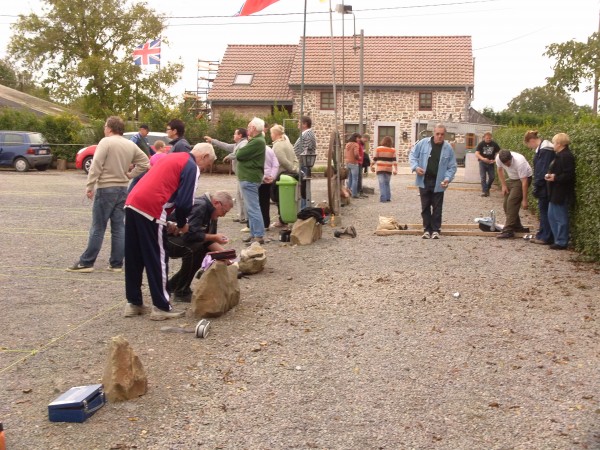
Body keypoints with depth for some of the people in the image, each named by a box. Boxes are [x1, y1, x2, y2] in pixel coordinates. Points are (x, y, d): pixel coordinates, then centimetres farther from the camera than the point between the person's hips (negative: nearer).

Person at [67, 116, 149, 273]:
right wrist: (130, 174, 8)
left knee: (98, 228, -2)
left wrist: (89, 186, -11)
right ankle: (116, 264, 9)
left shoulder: (106, 142, -10)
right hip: (122, 189, 6)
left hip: (106, 189, -6)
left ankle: (86, 262, 3)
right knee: (119, 227, 7)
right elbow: (144, 163, 12)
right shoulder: (131, 145, 10)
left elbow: (96, 165, -15)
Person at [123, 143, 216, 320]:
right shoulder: (191, 167, -1)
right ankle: (162, 307, 9)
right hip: (149, 210, -9)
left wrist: (167, 223, 25)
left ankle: (133, 303, 24)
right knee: (157, 259, 2)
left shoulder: (173, 158, 26)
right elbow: (184, 202, -10)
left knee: (134, 258, 14)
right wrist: (182, 224, 8)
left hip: (132, 204, 9)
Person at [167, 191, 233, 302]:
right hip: (166, 237, -10)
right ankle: (181, 293, -15)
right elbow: (191, 234, -33)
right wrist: (214, 237, -22)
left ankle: (172, 285, 16)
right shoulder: (199, 206, -24)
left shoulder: (210, 212, 6)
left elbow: (208, 240, 6)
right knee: (195, 247, -29)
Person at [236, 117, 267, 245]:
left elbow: (239, 155, -18)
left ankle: (259, 236, -8)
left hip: (249, 178, -11)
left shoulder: (257, 142, -18)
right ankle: (254, 234, 21)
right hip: (250, 177, 11)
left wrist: (240, 149, 0)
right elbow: (239, 155, 16)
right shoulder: (257, 140, 17)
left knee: (252, 208, -9)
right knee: (251, 208, 15)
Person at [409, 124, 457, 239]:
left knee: (437, 208, 5)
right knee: (425, 207, 7)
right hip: (424, 181, 1)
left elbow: (452, 167, 2)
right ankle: (427, 229, 15)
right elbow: (412, 155, 6)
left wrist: (448, 178, -14)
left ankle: (436, 230, 14)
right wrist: (416, 167, -11)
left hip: (438, 183, 0)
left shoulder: (448, 148, -2)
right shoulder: (423, 143, -2)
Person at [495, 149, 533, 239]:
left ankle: (508, 230, -19)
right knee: (506, 203, 3)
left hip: (523, 179, -7)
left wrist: (524, 200, -29)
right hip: (511, 178, 7)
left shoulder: (519, 162, -36)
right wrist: (503, 185, -2)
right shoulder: (498, 158, -20)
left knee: (512, 202, -18)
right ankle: (516, 226, 19)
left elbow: (524, 182, -31)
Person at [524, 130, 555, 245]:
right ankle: (542, 235, 19)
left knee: (544, 210, -3)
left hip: (544, 187, -10)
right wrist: (537, 186, 14)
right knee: (543, 210, 12)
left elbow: (543, 170, -21)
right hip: (544, 187, 10)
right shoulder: (541, 148, 13)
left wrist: (537, 186, -17)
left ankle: (546, 237, 4)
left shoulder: (544, 150, -17)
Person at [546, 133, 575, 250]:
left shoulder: (566, 156, -18)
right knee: (551, 216, 17)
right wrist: (551, 175, 4)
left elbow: (568, 175, -24)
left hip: (561, 194, -11)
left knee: (561, 218, -2)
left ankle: (561, 242, 7)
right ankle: (558, 239, 25)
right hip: (555, 193, 11)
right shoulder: (560, 155, 13)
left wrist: (555, 178, -22)